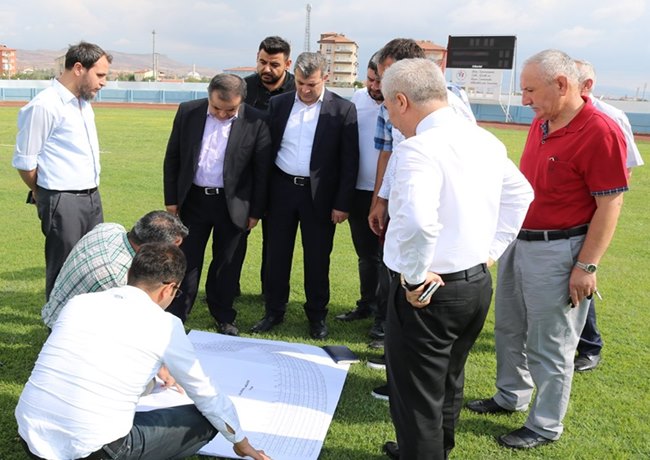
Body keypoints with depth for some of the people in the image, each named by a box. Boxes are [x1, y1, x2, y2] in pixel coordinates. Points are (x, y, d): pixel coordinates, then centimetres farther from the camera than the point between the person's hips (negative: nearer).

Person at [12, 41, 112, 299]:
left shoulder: (83, 102, 10)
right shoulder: (44, 106, -15)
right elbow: (24, 160, -10)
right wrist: (43, 194, 5)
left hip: (92, 197, 8)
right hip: (63, 202, -8)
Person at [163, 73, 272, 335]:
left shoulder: (256, 122, -10)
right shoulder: (188, 112, -4)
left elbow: (262, 170, -4)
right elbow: (172, 158, 4)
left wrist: (256, 211, -3)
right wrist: (171, 199, 3)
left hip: (233, 204, -1)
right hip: (192, 200, 2)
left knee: (227, 264, 11)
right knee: (185, 261, 9)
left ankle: (224, 318, 29)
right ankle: (175, 318, 22)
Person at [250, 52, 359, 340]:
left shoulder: (342, 109, -5)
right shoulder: (278, 104, 4)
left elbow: (349, 161, -5)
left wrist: (342, 203, -9)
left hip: (319, 195, -2)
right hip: (281, 189, 3)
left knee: (317, 259, 8)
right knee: (276, 254, 10)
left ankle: (317, 316, 24)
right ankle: (274, 311, 26)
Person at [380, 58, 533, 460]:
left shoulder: (420, 149, -22)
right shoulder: (485, 141, 5)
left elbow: (418, 222, -37)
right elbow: (520, 193, 18)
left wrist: (415, 277, -21)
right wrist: (491, 251, 16)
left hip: (429, 292, -9)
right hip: (479, 283, 9)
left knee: (416, 398, 7)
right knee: (448, 382, 27)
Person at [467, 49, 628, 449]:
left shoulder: (600, 132, -19)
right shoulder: (540, 123, 7)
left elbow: (610, 205, -18)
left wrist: (586, 267, -19)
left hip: (557, 251, -8)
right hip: (517, 242, 9)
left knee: (549, 346, 6)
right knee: (509, 330, 22)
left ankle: (546, 426, 25)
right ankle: (511, 397, 42)